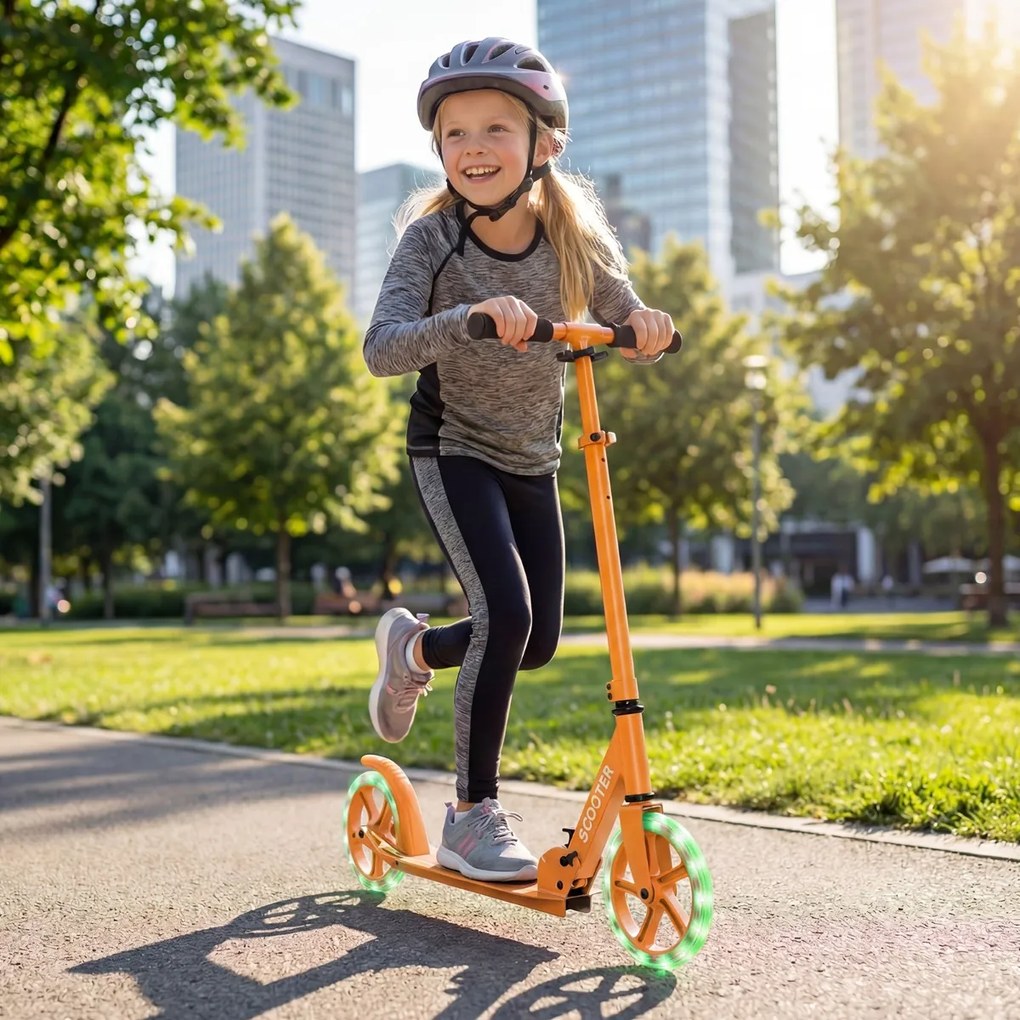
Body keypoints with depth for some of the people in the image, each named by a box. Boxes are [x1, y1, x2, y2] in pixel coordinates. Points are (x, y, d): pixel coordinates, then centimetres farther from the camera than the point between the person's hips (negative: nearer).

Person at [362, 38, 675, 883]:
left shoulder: (577, 236, -10)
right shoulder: (431, 238, -19)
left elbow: (627, 322, -7)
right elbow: (381, 350, -31)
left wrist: (648, 325, -31)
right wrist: (469, 318, -49)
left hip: (531, 459, 5)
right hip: (452, 450, -4)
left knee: (539, 642, 6)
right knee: (505, 610, -22)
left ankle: (414, 648, 37)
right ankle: (474, 816, -8)